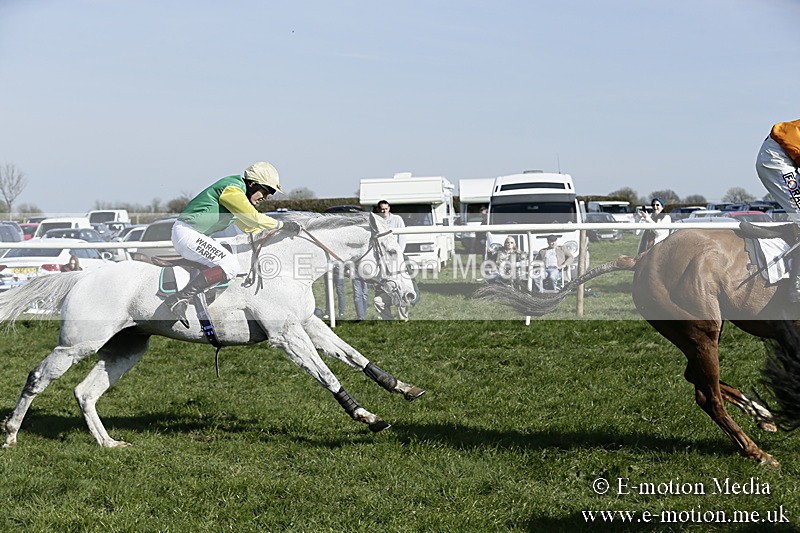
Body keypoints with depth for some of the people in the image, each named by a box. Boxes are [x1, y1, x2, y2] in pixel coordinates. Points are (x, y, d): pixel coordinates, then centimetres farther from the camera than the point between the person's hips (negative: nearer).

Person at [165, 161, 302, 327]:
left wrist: (281, 229, 18)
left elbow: (248, 226, 24)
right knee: (230, 266, -21)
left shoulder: (239, 191, 18)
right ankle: (180, 298, -24)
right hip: (187, 232, -11)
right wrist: (282, 225, -10)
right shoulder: (233, 189, -14)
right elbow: (253, 218, -21)